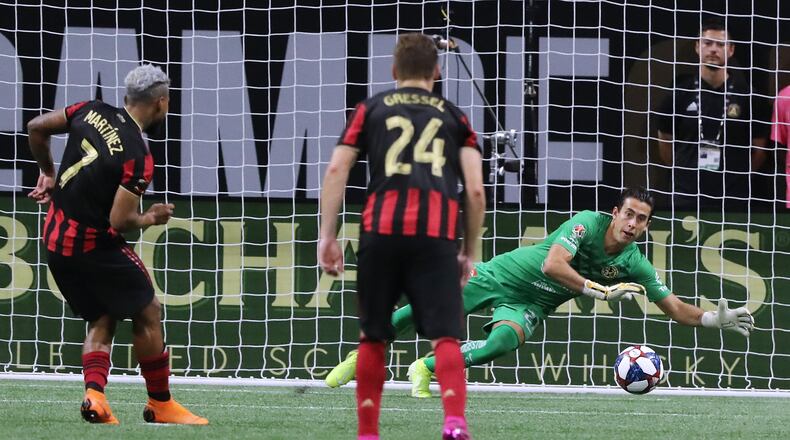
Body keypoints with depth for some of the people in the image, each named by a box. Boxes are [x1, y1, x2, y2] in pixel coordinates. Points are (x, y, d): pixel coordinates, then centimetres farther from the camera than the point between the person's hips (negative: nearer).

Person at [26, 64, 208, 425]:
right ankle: (160, 404, 14)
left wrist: (48, 173, 22)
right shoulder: (137, 157, -21)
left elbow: (36, 128, 8)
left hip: (55, 240, 7)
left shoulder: (92, 111, -2)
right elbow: (119, 220, -23)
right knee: (147, 313, 8)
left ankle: (94, 394, -3)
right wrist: (151, 219, -2)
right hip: (95, 245, -7)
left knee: (102, 319, 16)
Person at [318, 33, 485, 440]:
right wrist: (469, 252, 17)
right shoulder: (454, 117, 19)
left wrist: (327, 236, 7)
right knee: (445, 336, -4)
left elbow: (336, 170, 7)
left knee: (372, 337, 13)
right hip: (437, 235, 0)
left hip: (382, 230, 1)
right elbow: (475, 190, 9)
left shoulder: (371, 109, 19)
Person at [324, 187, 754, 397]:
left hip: (529, 306, 3)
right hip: (503, 275, -3)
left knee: (505, 340, -31)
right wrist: (600, 291, -33)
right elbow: (552, 265, -33)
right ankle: (362, 357, 16)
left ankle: (426, 369, -11)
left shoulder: (635, 266, -9)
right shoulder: (588, 223, -23)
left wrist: (716, 319, -20)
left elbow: (677, 309, -5)